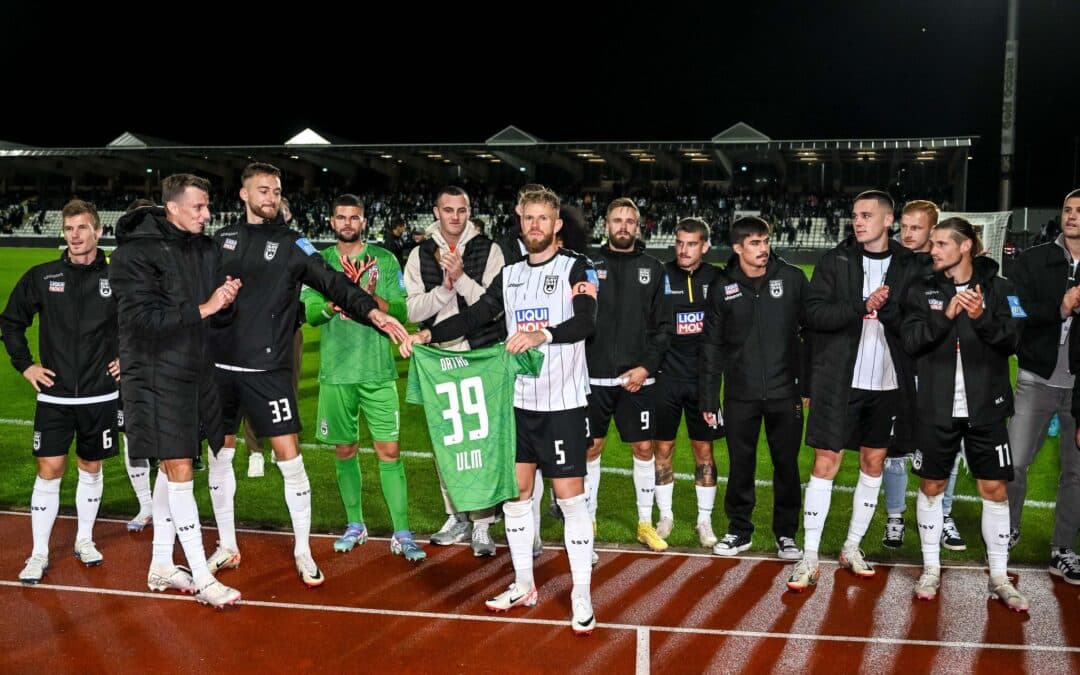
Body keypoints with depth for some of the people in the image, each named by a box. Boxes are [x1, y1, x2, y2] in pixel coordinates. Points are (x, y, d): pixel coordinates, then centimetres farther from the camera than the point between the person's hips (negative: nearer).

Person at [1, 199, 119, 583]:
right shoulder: (41, 277, -1)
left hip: (101, 396, 0)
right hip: (54, 396, 0)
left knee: (91, 468, 12)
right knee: (49, 470, -1)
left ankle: (85, 540, 29)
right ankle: (39, 553, 11)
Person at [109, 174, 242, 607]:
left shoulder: (206, 251, 7)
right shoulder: (135, 254, -13)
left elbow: (218, 318, 11)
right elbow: (143, 318, -21)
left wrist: (226, 300, -12)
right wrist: (202, 309, -21)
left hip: (196, 373, 7)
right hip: (157, 378, -7)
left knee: (171, 470, 15)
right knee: (179, 471, -5)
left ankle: (161, 566, 27)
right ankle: (201, 579, 2)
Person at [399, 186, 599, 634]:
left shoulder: (576, 268, -4)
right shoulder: (509, 274, 12)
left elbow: (585, 321, -20)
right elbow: (474, 316, 10)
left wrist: (543, 335, -38)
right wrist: (428, 334, -6)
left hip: (563, 401, -5)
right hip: (518, 400, 5)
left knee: (570, 496, -3)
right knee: (516, 491, 10)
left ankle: (582, 597, 7)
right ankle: (523, 586, 24)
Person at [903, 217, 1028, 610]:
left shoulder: (997, 288, 1)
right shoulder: (922, 290, 3)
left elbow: (1012, 340, -5)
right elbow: (911, 340, -8)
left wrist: (982, 317, -22)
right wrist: (945, 316, -21)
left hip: (985, 406, 0)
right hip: (937, 407, 1)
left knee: (994, 489, 3)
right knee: (931, 487, 8)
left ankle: (999, 577, 15)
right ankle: (931, 570, 22)